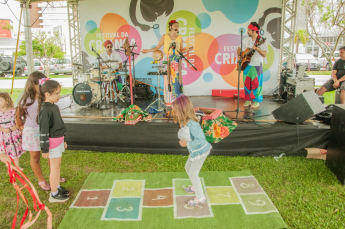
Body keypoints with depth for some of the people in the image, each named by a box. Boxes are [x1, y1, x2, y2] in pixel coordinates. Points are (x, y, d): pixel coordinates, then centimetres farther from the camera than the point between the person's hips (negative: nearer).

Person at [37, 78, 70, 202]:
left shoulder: (54, 106, 8)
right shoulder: (45, 110, -19)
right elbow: (43, 131, -19)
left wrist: (63, 140, 24)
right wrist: (45, 149, -16)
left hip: (59, 140, 8)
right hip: (52, 142, -8)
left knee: (57, 165, 18)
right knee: (55, 167, 1)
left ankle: (57, 187, 32)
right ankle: (54, 194, 13)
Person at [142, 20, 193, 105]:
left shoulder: (180, 38, 6)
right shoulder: (164, 37, 0)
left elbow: (181, 50, 10)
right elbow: (157, 47, 2)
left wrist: (187, 49, -9)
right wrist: (148, 50, -10)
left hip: (177, 61, 2)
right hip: (167, 60, -2)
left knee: (177, 79, -2)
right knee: (168, 79, -2)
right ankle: (168, 100, 6)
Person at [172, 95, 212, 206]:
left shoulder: (192, 124, -33)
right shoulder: (184, 121, -5)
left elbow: (201, 139, -34)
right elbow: (183, 134, 5)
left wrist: (187, 144, -28)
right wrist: (182, 140, -13)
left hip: (200, 151, -9)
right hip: (195, 151, 9)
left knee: (193, 173, 4)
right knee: (187, 168, 24)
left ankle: (201, 198, 22)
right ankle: (196, 187, 48)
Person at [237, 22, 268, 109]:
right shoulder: (246, 40, 8)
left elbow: (264, 54, -10)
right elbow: (239, 49, 18)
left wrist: (257, 49, -25)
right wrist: (238, 55, -1)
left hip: (257, 65, -4)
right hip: (246, 65, 5)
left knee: (256, 83, -2)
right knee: (246, 83, 6)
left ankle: (257, 101, 9)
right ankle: (247, 100, 17)